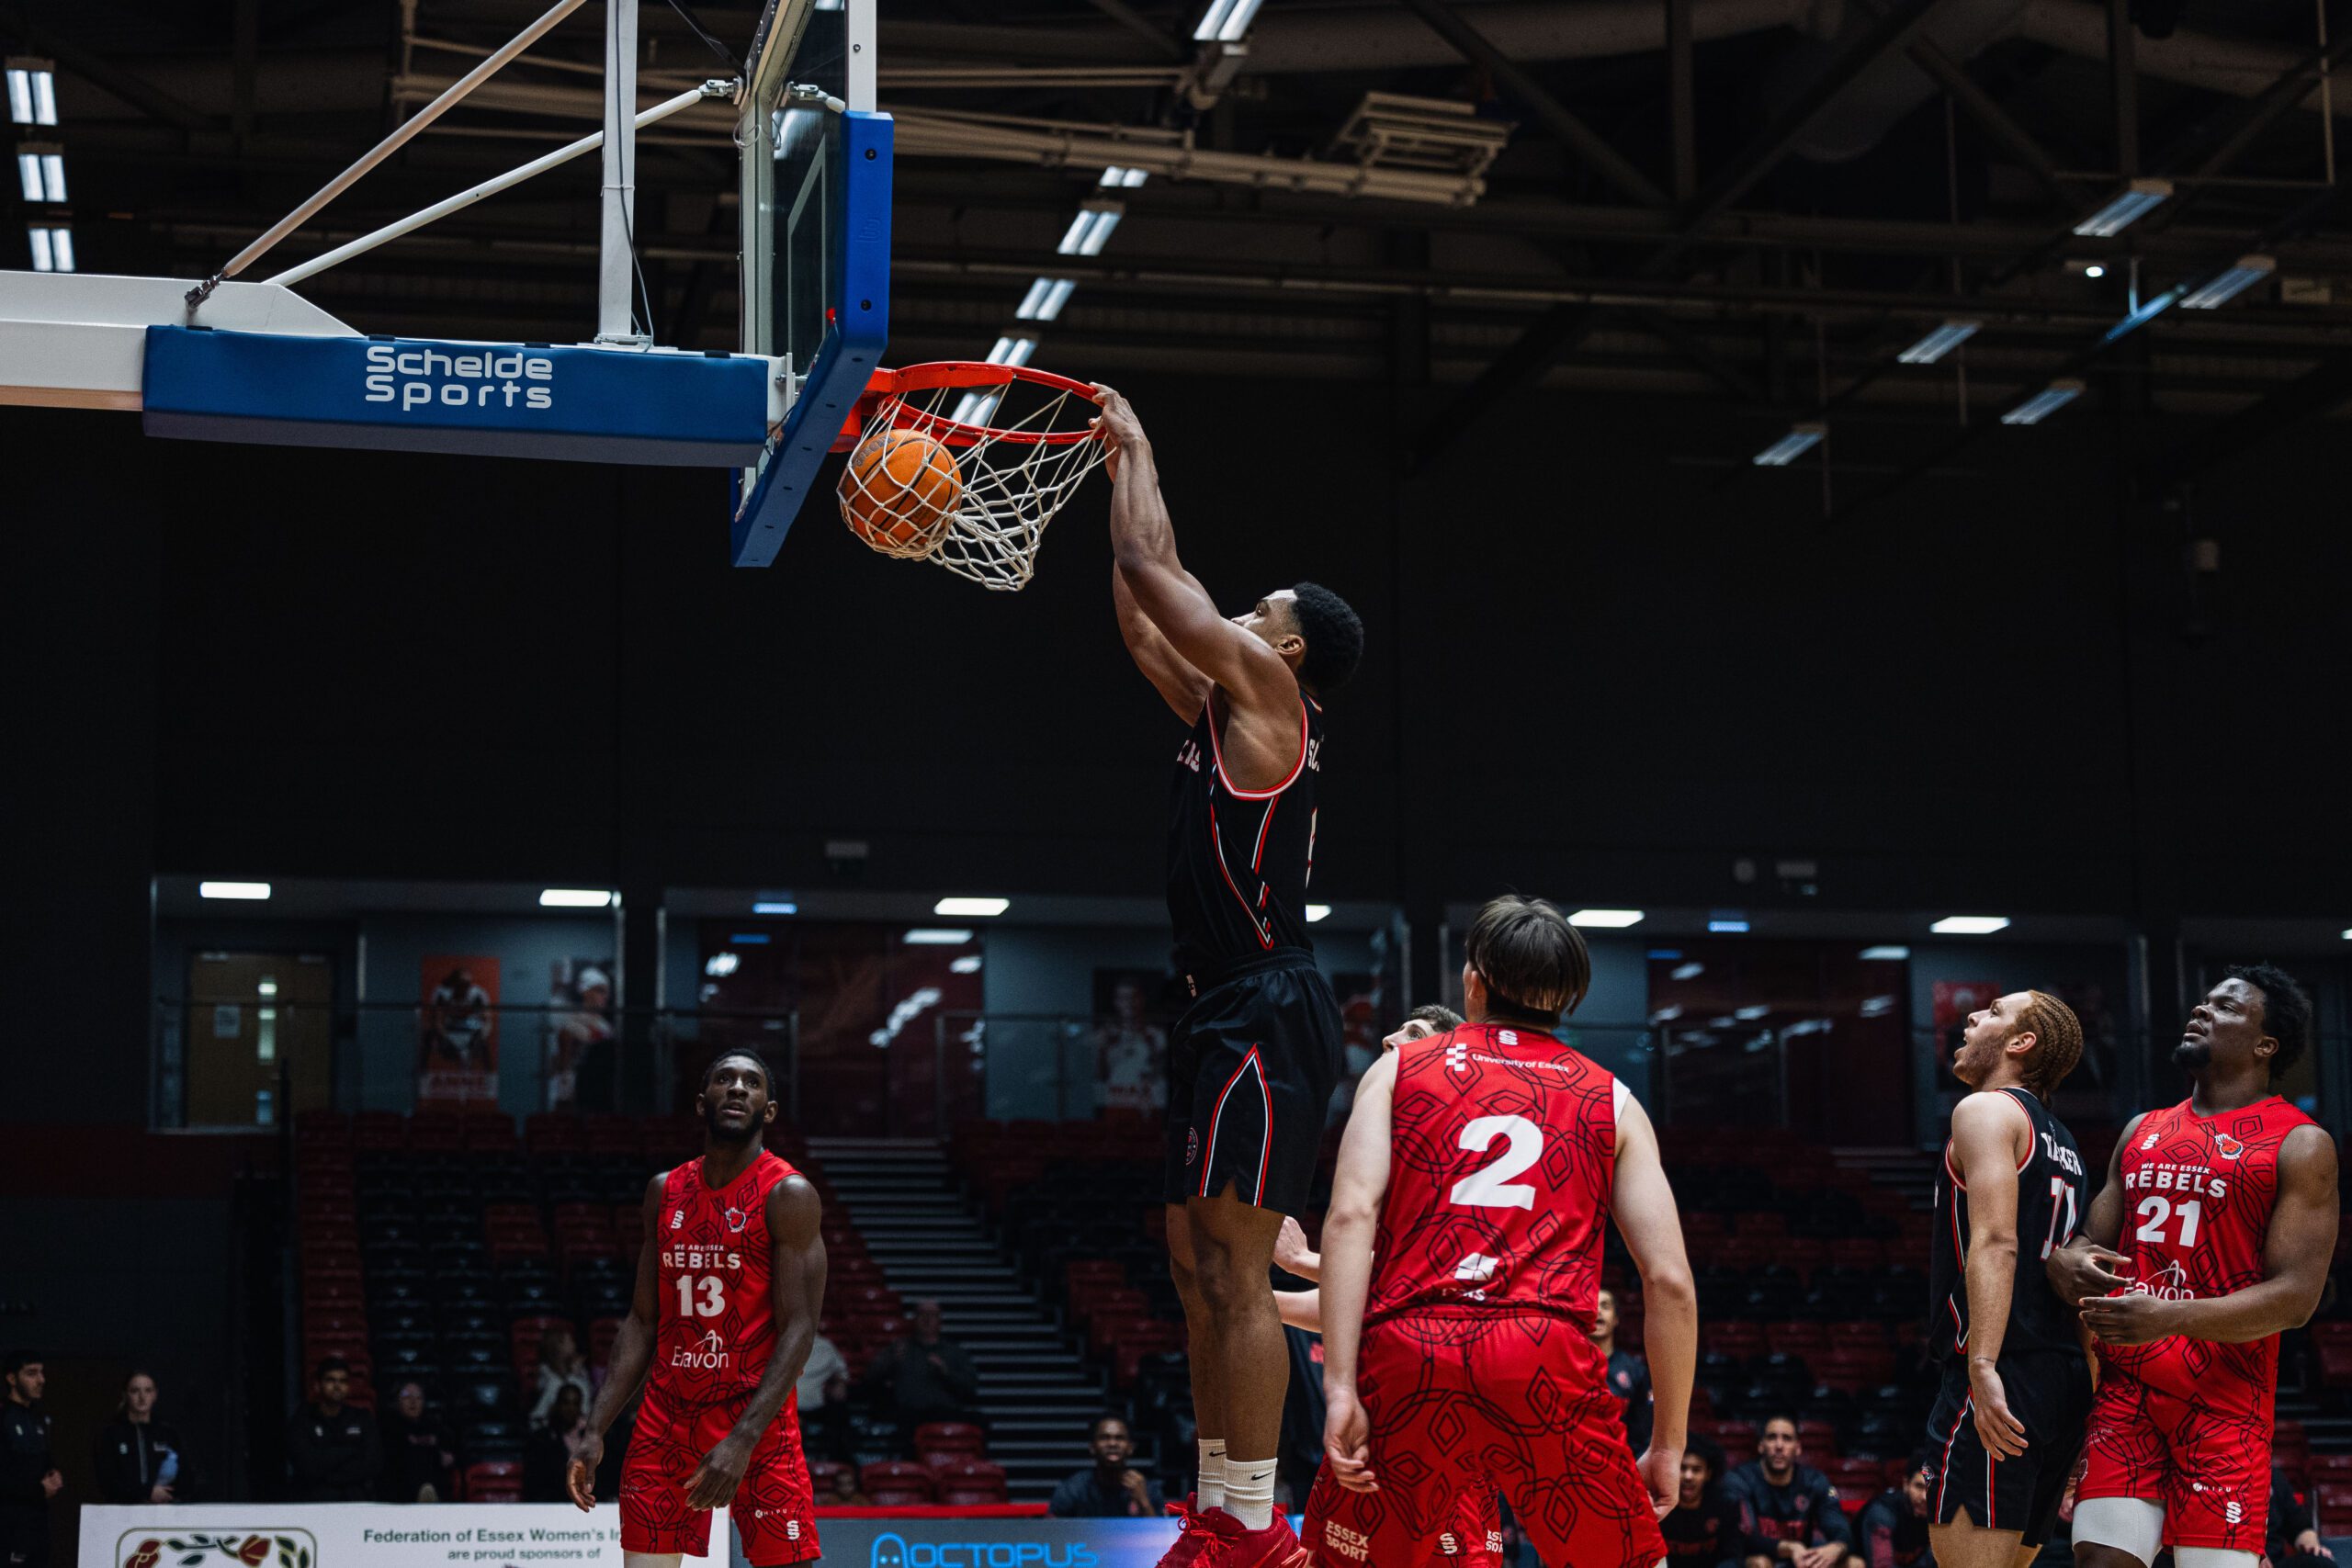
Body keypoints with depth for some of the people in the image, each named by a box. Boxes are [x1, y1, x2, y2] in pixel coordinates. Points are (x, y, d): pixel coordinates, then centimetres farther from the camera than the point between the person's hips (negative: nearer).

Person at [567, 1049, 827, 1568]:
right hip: (666, 1418, 5)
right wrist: (596, 1431, 3)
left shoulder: (788, 1195, -8)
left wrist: (742, 1440, -24)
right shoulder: (665, 1192, 10)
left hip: (757, 1416, -5)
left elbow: (798, 1329, -14)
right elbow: (642, 1322, 12)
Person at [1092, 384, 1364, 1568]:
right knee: (1198, 1268, 12)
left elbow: (1149, 568, -7)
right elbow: (1143, 614, 26)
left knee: (1236, 1271, -12)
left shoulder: (1268, 696, -7)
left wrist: (1137, 448, 6)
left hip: (1267, 1016, -10)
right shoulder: (1222, 709, 18)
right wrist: (1121, 466, 27)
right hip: (1225, 1015, 10)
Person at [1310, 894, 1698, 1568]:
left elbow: (1351, 1216, 0)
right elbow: (1670, 1281, 10)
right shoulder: (1612, 1101, 19)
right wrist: (1668, 1444, 17)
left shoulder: (1398, 1068, 18)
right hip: (1547, 1361, 0)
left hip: (1407, 1359, 0)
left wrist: (1340, 1388, -5)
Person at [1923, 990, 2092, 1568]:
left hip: (2000, 1386, -9)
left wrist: (1983, 1367, -27)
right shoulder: (2061, 1142, 24)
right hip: (2064, 1384, 10)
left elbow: (1996, 1243, -18)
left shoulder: (1986, 1110, -4)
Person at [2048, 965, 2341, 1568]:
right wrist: (2066, 1263, -6)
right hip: (2124, 1385, 5)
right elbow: (2091, 1240, 20)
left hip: (2222, 1399, -5)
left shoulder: (2299, 1145, -2)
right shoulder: (2141, 1131, 17)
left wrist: (2167, 1320, -23)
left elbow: (2295, 1298, -11)